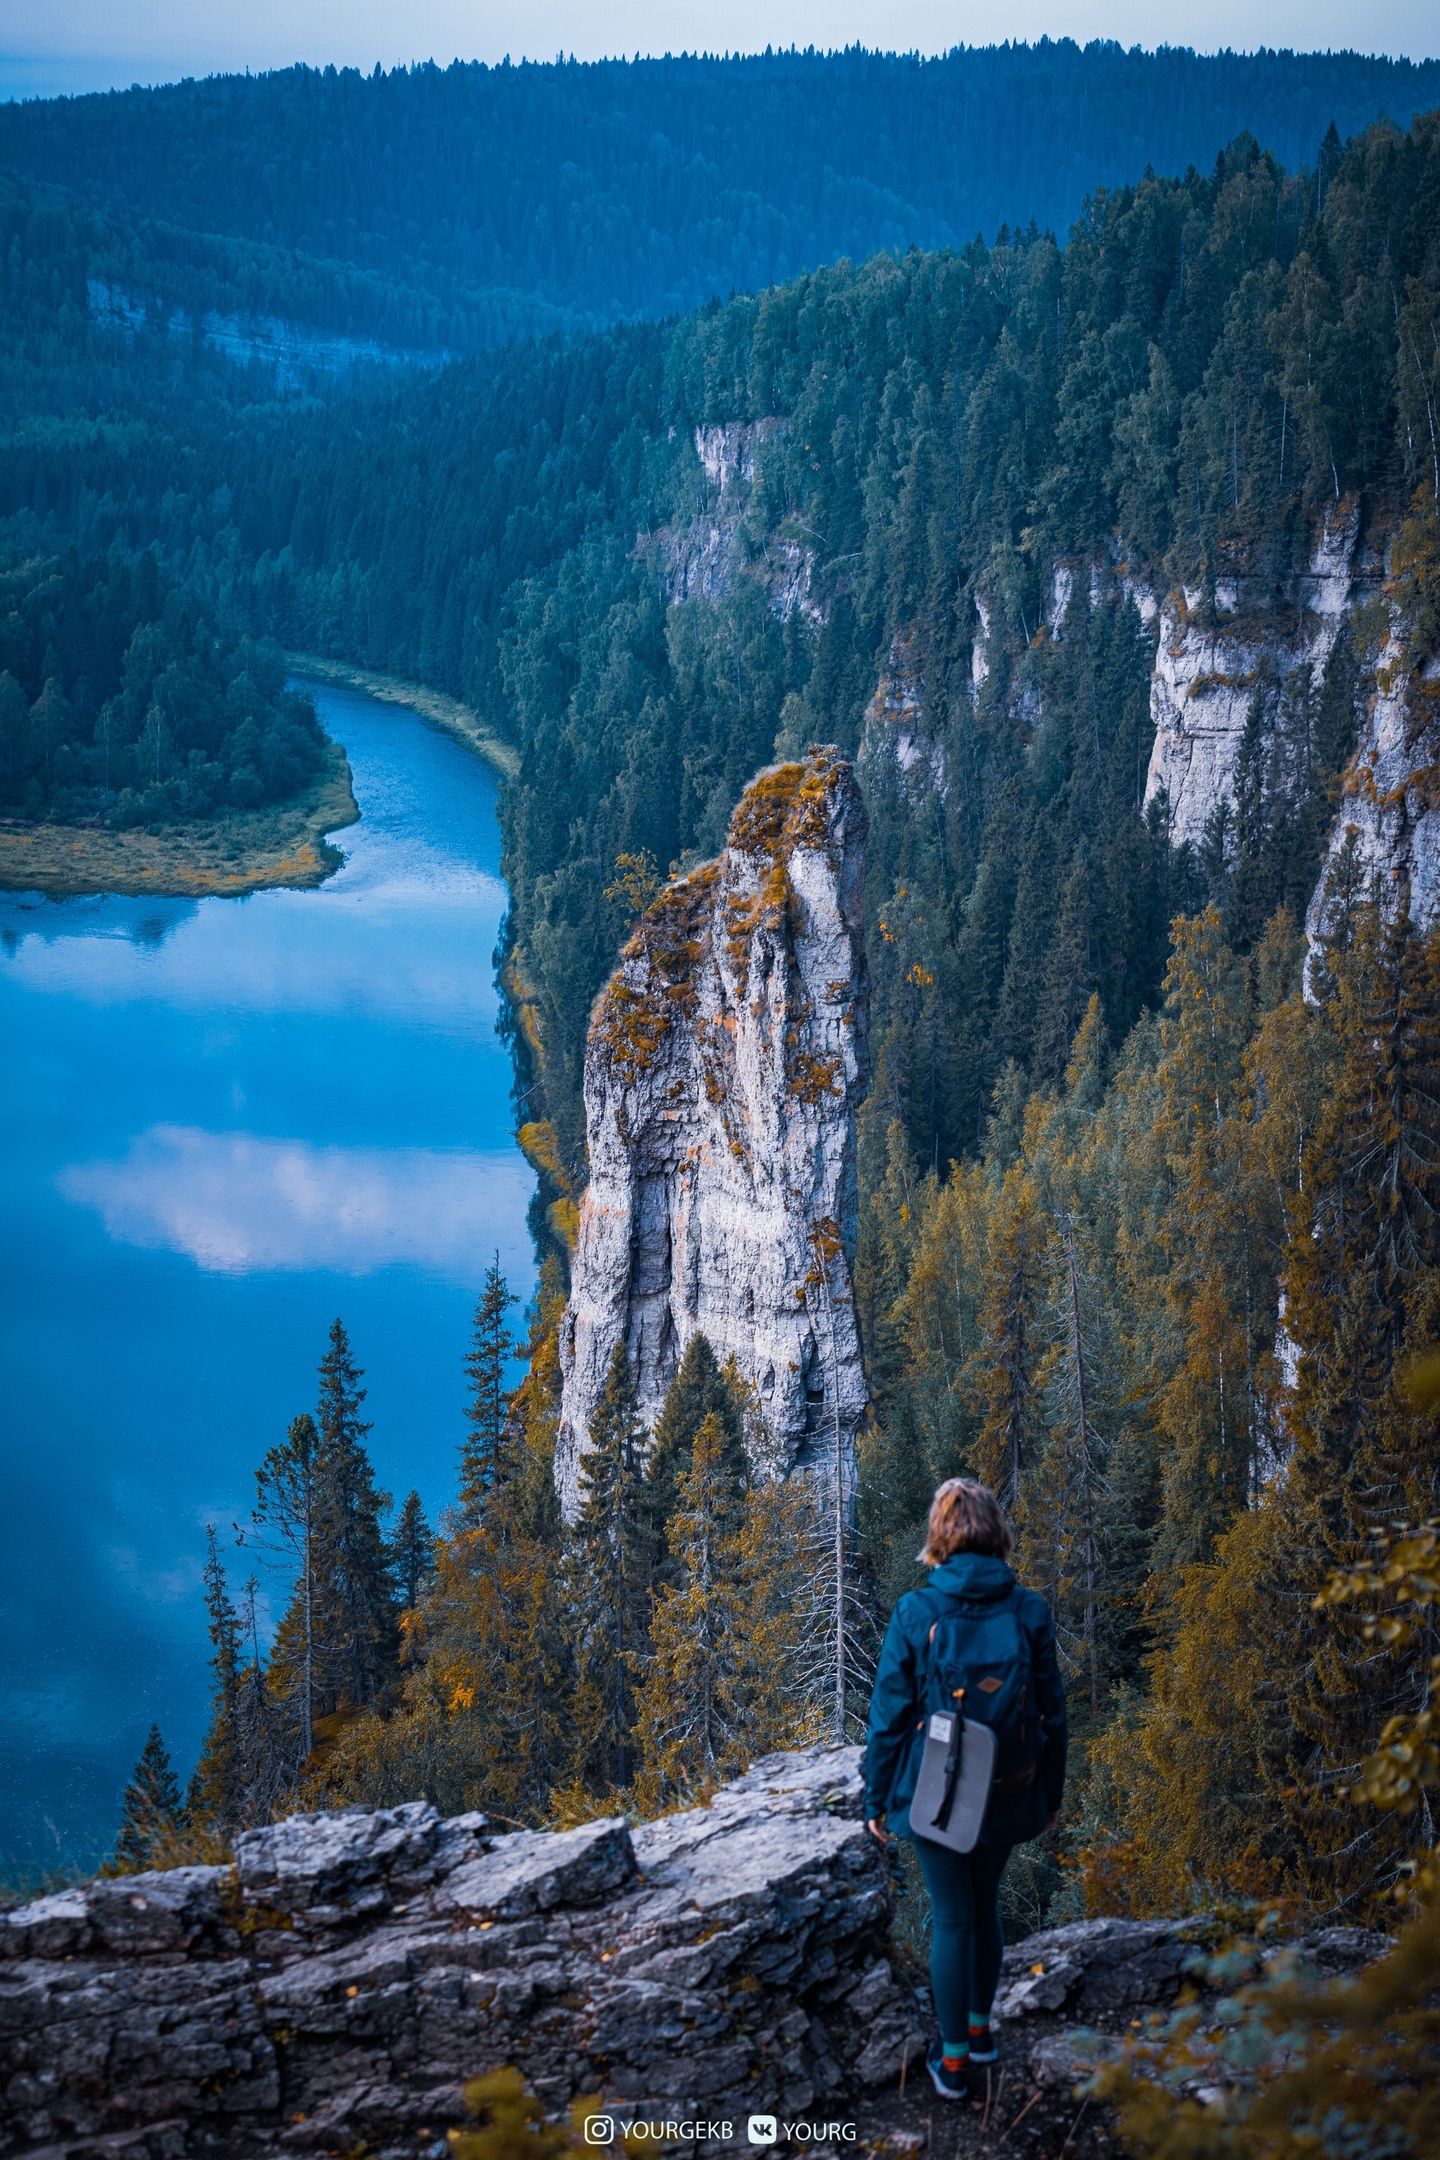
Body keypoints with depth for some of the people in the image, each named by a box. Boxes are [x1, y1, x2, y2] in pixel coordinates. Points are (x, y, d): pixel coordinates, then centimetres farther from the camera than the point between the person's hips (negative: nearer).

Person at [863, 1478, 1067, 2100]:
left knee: (952, 1920, 10)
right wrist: (1050, 1794, 12)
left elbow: (889, 1716, -10)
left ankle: (953, 2061, 18)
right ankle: (979, 2030, 37)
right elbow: (1051, 1713, -1)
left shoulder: (914, 1612, -15)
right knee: (985, 1905, 24)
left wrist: (876, 1801, 1)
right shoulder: (1030, 1611, -8)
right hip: (1005, 1792, 2)